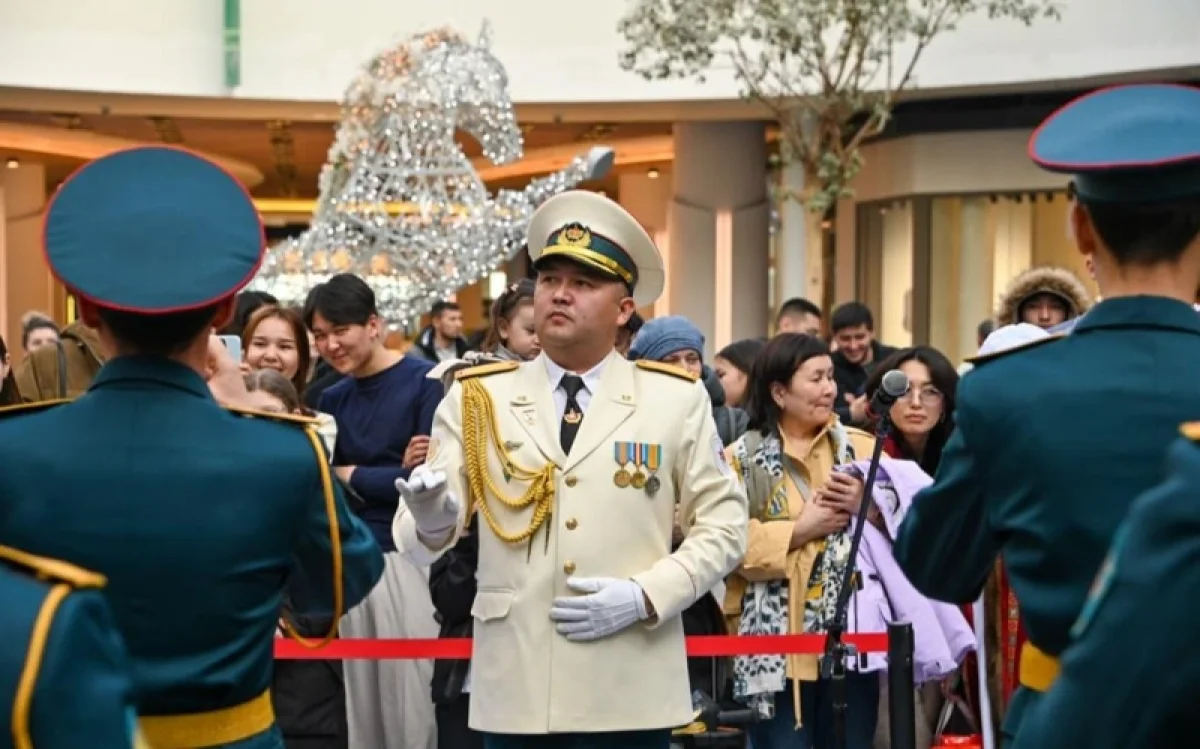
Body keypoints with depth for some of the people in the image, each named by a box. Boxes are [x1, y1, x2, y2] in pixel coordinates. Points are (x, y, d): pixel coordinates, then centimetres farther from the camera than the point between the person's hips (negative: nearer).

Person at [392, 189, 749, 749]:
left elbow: (723, 525, 4)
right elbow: (421, 535, -1)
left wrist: (646, 597, -10)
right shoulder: (476, 398, 5)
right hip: (513, 690, 1)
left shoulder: (678, 399, 4)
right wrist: (432, 518, -25)